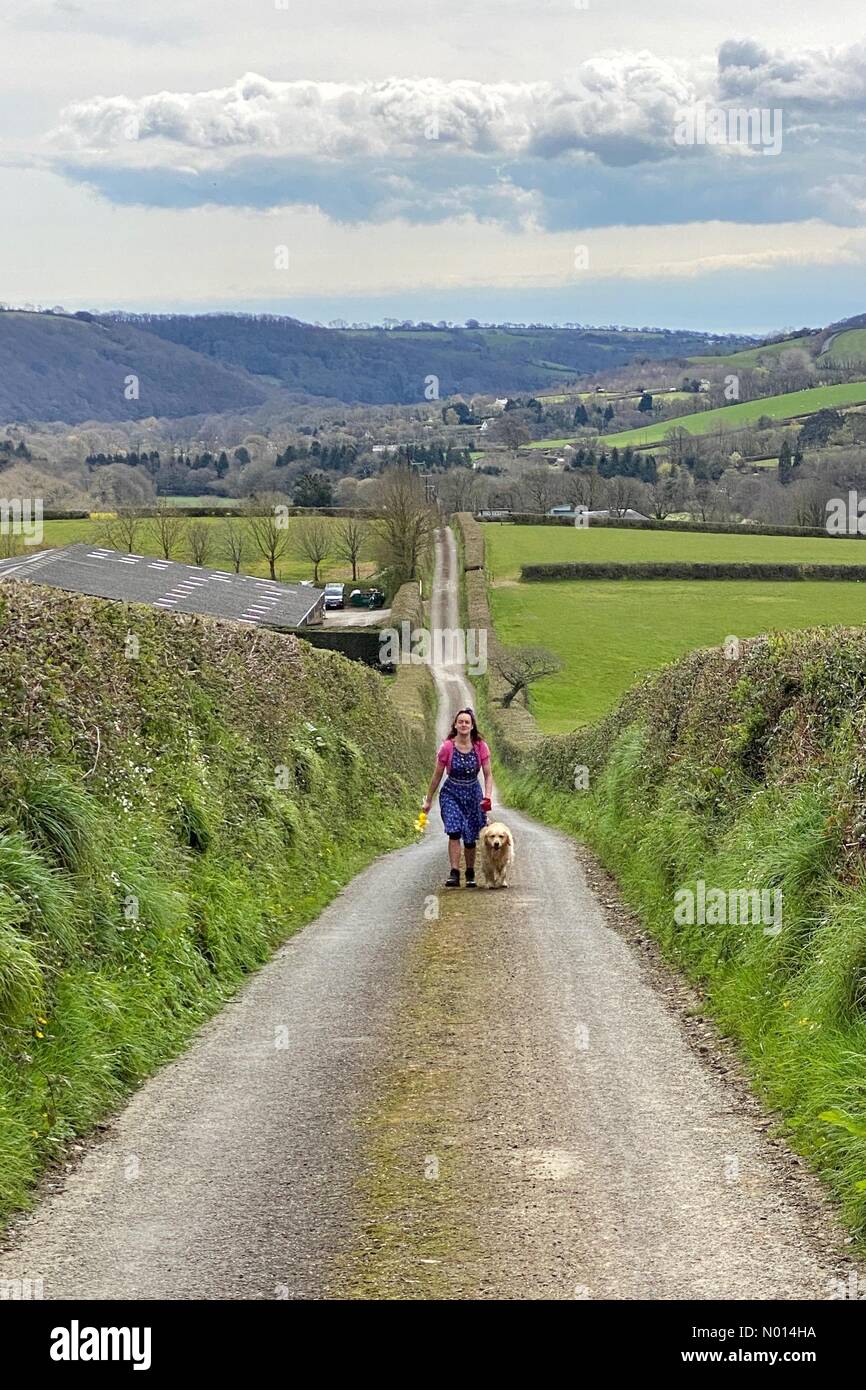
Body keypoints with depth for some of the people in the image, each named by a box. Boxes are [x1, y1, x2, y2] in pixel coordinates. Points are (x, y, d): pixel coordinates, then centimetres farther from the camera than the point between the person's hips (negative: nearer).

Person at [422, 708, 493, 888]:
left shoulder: (480, 747, -8)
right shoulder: (447, 747, -12)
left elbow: (488, 775, -3)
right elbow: (437, 775, -2)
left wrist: (487, 796, -18)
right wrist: (429, 800, 4)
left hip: (473, 794, 2)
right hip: (451, 793, -2)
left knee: (470, 838, 6)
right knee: (454, 831, -21)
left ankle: (470, 874, 26)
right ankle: (454, 874, -23)